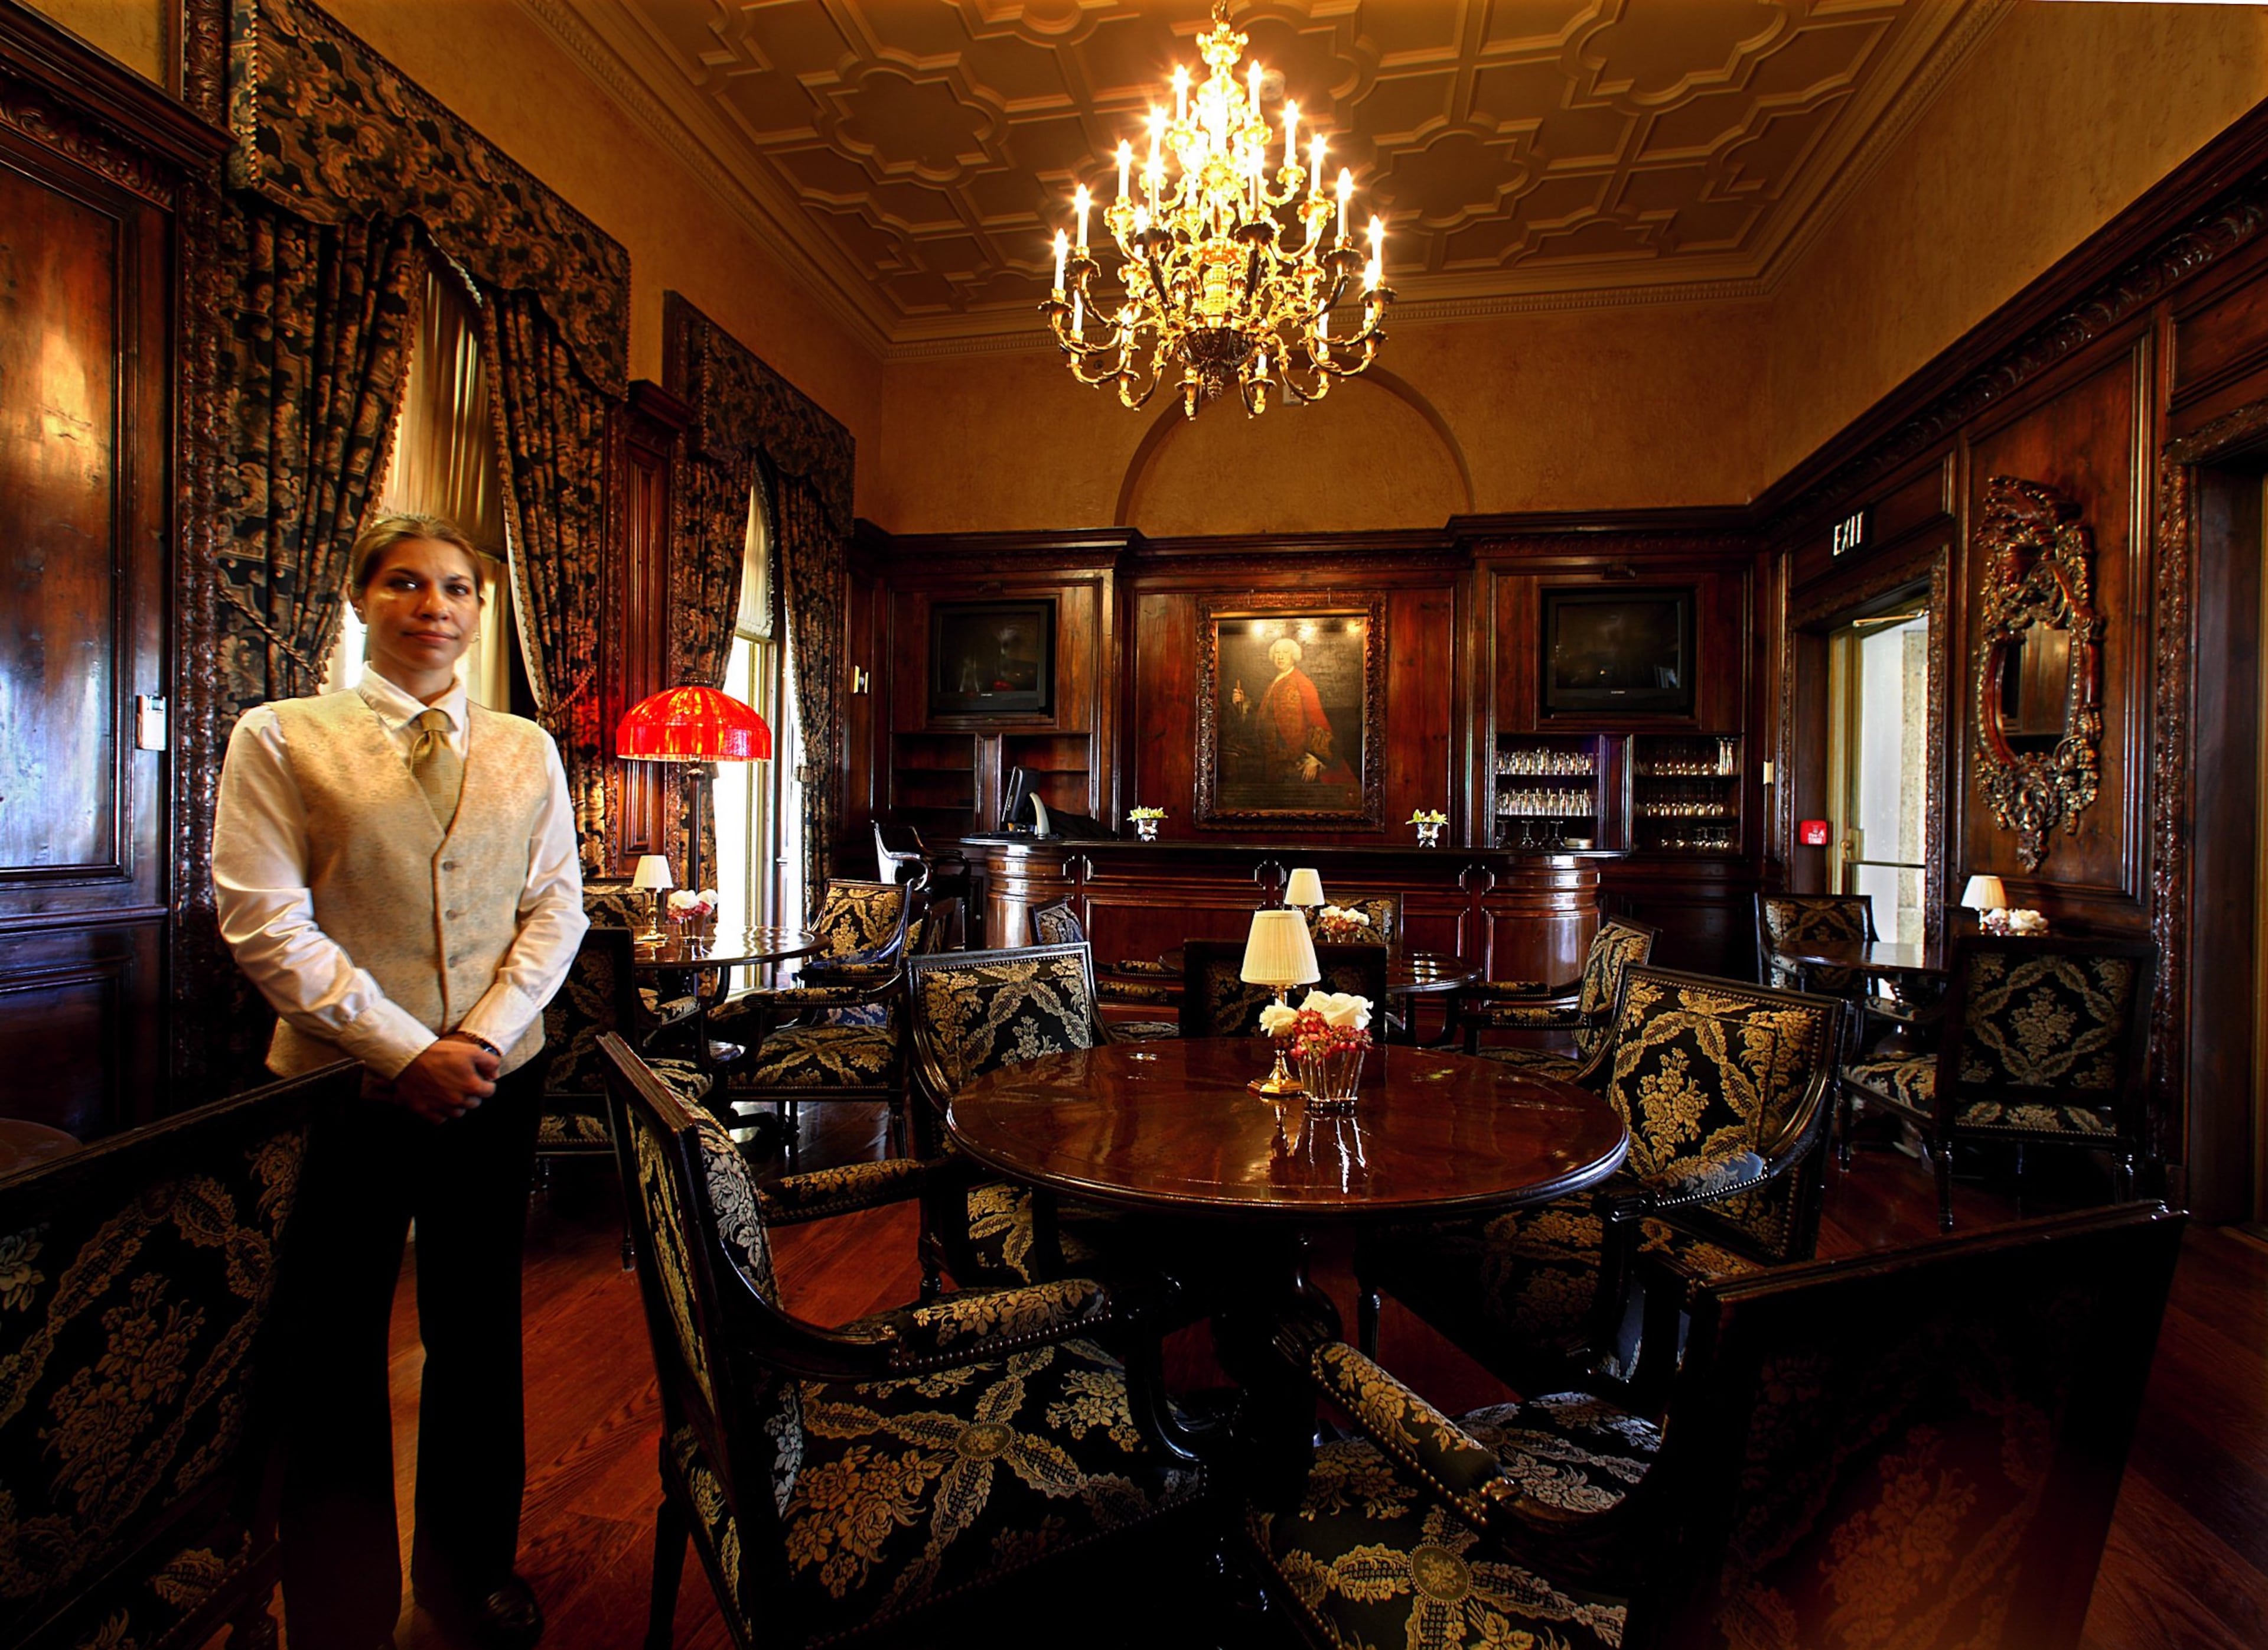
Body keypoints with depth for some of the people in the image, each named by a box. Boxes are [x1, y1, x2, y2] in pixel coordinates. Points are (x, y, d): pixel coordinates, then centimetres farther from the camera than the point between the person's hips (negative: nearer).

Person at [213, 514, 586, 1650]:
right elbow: (264, 924, -9)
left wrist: (483, 1036, -11)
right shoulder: (279, 739, -1)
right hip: (341, 1084, -2)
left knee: (479, 1333, 15)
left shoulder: (526, 751, 6)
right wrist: (405, 1051, -15)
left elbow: (555, 906, 3)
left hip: (498, 1079, 3)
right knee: (336, 1351, 11)